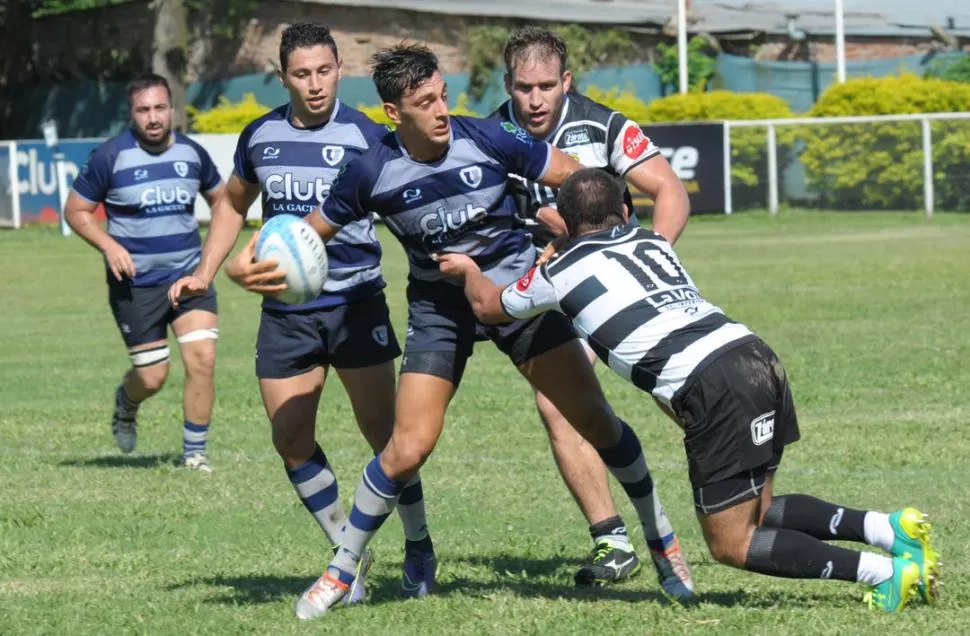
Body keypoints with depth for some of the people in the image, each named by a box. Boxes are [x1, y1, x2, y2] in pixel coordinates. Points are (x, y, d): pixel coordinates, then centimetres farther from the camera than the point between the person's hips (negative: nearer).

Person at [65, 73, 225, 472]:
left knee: (203, 359, -12)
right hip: (136, 283, -3)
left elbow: (221, 198, 19)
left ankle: (194, 453, 2)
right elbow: (75, 211, -1)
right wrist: (108, 245, -16)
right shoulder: (110, 156, -9)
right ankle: (126, 404, 37)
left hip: (189, 275, 3)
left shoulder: (192, 153, 2)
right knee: (152, 377, -1)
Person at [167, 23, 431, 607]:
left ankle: (419, 548, 15)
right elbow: (235, 203, 22)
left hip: (356, 303, -4)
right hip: (285, 312, 4)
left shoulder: (363, 135, -8)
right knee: (291, 440, 0)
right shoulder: (261, 136, 5)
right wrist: (205, 273, 15)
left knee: (383, 430, -3)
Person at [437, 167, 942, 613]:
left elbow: (488, 307, 30)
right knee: (756, 512, 20)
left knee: (730, 545, 2)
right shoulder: (651, 241, 23)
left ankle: (887, 570, -11)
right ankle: (889, 528, 4)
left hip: (713, 388, -7)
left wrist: (468, 269, 51)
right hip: (756, 355, 7)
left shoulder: (561, 271, 9)